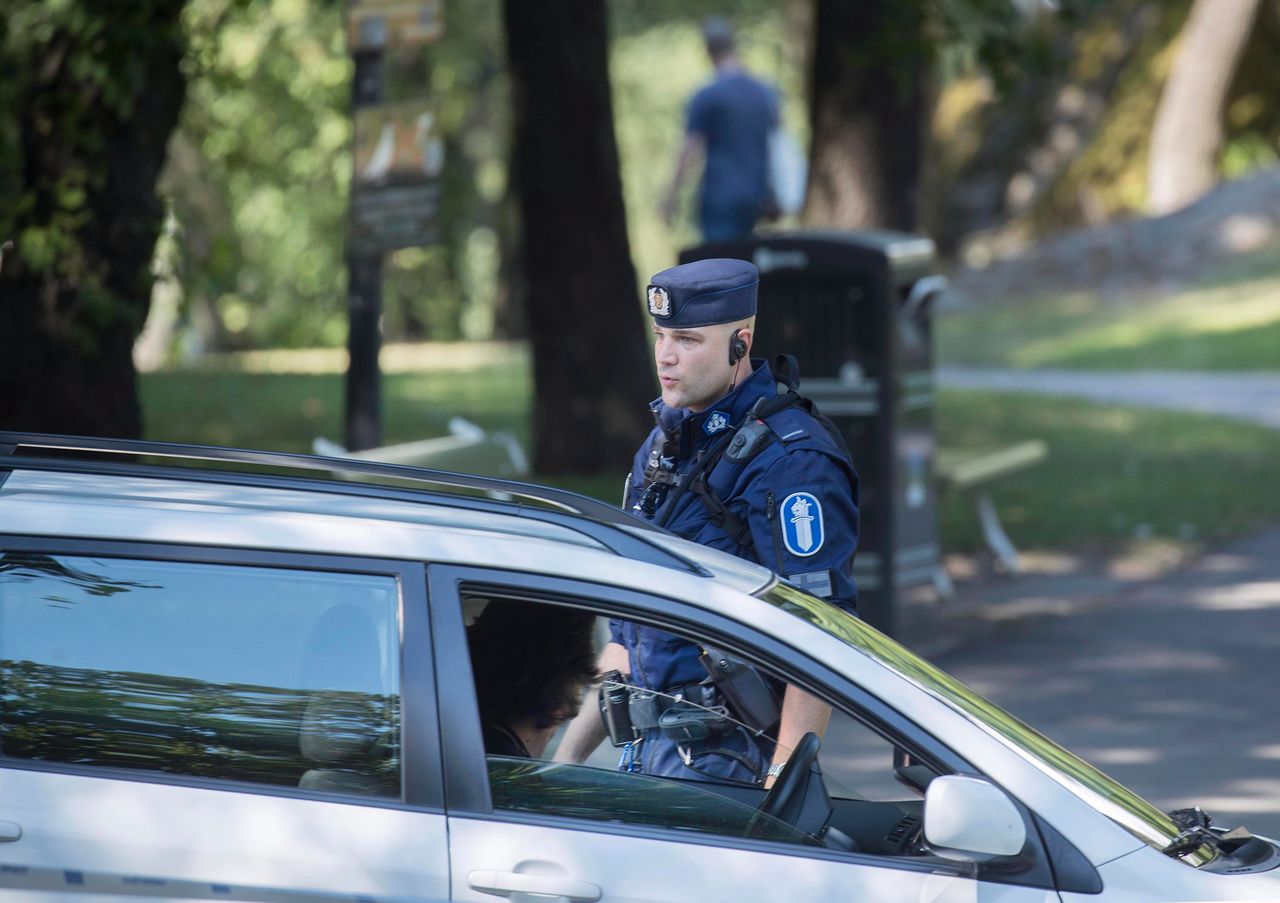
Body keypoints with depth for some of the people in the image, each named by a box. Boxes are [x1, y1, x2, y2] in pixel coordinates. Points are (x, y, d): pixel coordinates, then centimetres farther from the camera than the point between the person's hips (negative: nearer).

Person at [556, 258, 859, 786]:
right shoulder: (662, 444, 16)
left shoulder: (789, 459, -13)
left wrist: (781, 780, -24)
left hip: (727, 758, -8)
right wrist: (570, 752, 18)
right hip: (648, 749, 8)